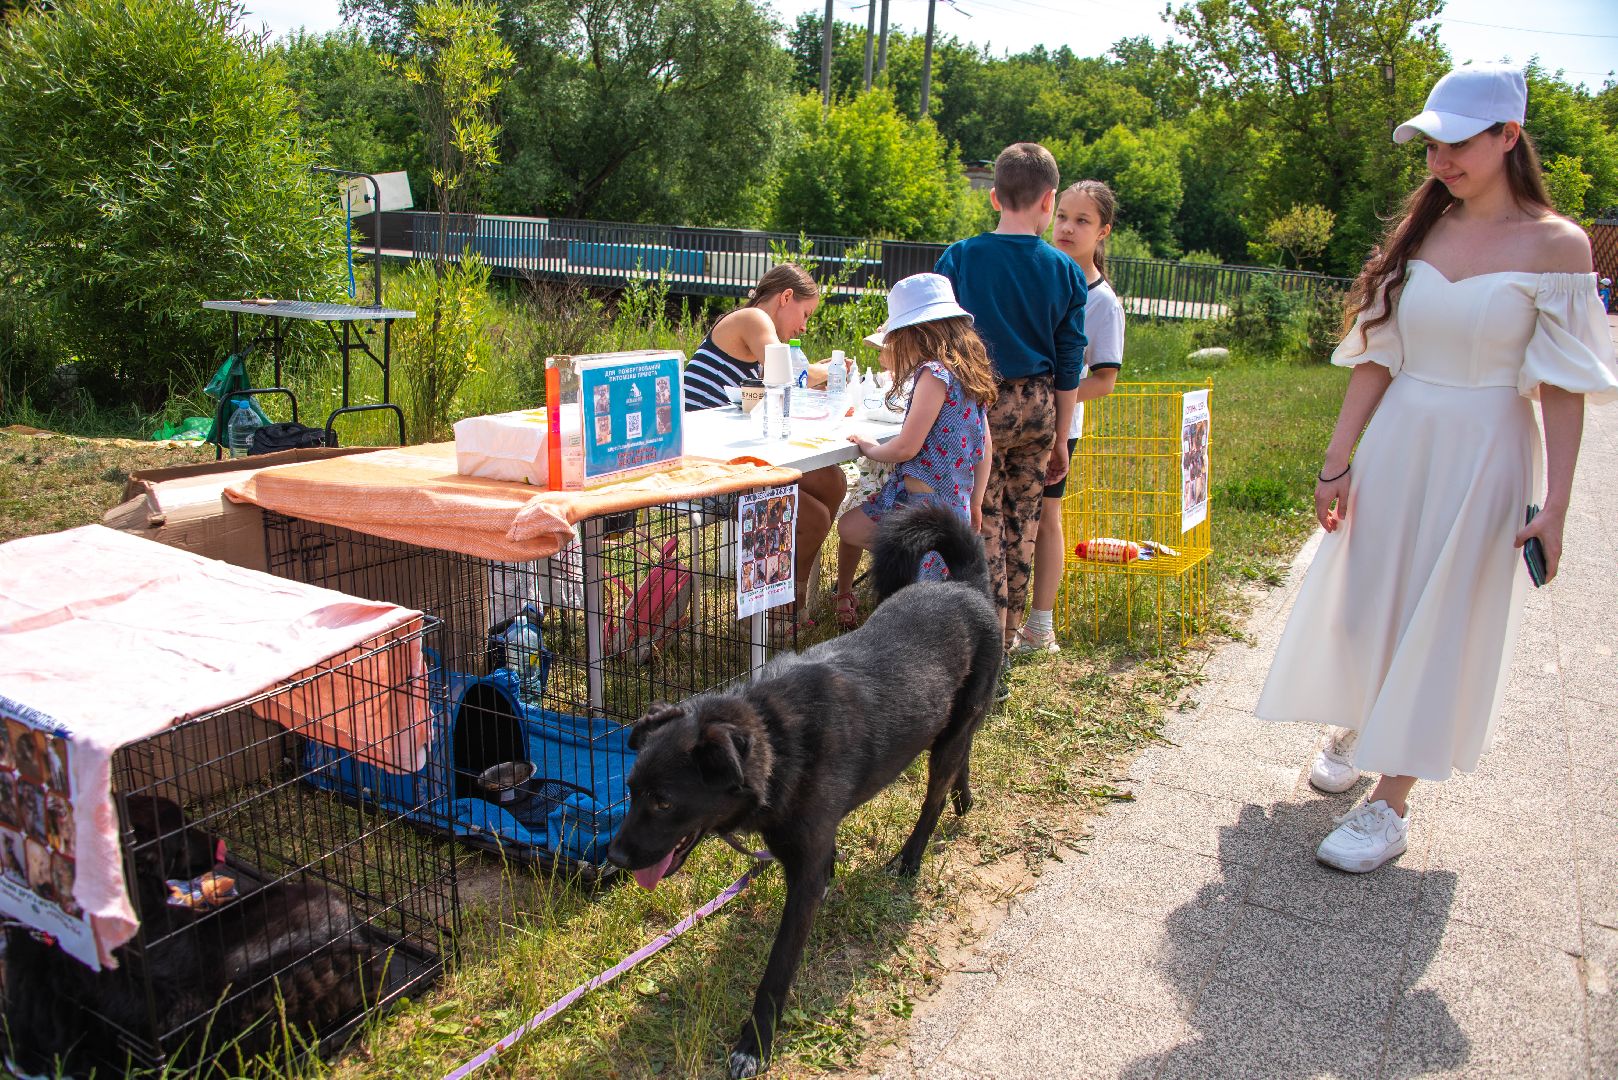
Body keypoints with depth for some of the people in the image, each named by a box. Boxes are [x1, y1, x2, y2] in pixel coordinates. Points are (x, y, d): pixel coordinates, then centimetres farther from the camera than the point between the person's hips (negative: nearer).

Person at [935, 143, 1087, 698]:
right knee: (1020, 526, 15)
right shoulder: (1066, 272, -1)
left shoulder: (958, 259, -7)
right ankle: (1004, 640, 29)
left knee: (985, 531, 1)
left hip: (978, 404, -2)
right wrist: (1059, 440, 12)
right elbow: (1068, 367, 3)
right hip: (1037, 409, 3)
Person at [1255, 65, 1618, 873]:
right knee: (1362, 600, 13)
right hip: (1396, 443, 4)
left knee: (1440, 625, 1)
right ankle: (1353, 727, 39)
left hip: (1484, 457, -4)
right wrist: (1336, 463, 1)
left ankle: (1392, 803, 11)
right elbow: (1375, 359, 4)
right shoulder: (1420, 232, 4)